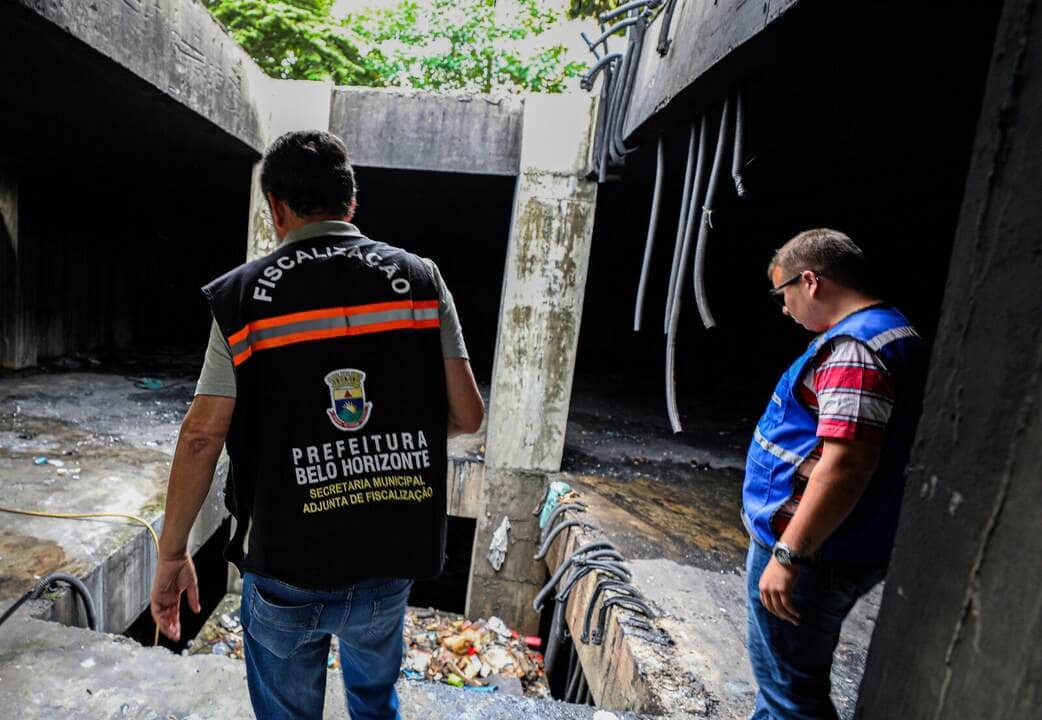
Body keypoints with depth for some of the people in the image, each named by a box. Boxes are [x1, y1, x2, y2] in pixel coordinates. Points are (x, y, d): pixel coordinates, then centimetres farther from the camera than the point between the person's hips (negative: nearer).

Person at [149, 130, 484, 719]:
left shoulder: (245, 295, -8)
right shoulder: (420, 279, -6)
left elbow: (202, 437, -11)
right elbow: (467, 415, -9)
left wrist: (173, 554, 4)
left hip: (287, 566, -1)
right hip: (392, 560, 2)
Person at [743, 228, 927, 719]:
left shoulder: (853, 348, -21)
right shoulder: (890, 332, 13)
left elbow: (846, 466, -29)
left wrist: (787, 554, -25)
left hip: (808, 552, -10)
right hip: (842, 549, 10)